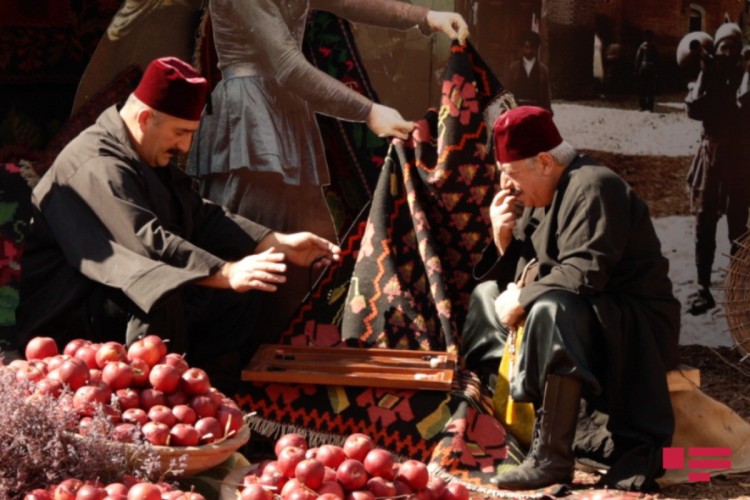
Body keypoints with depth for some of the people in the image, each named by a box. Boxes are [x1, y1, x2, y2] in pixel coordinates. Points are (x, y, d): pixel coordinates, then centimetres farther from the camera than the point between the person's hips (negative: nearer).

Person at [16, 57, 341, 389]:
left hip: (126, 291, 10)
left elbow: (202, 217, 11)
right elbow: (151, 243, -35)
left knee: (237, 299, 4)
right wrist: (227, 274, -43)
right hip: (67, 311, -10)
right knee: (162, 298, -37)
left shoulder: (151, 156, 12)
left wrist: (281, 244, 1)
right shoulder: (96, 167, -23)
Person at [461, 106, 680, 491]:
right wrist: (503, 238, -5)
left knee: (552, 309, -38)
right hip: (580, 317, 10)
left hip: (631, 326, -10)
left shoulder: (591, 187, -17)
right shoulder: (540, 198, 11)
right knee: (488, 293, 14)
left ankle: (551, 457, -34)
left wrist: (521, 300, -20)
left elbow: (584, 272, -29)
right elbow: (516, 276, 13)